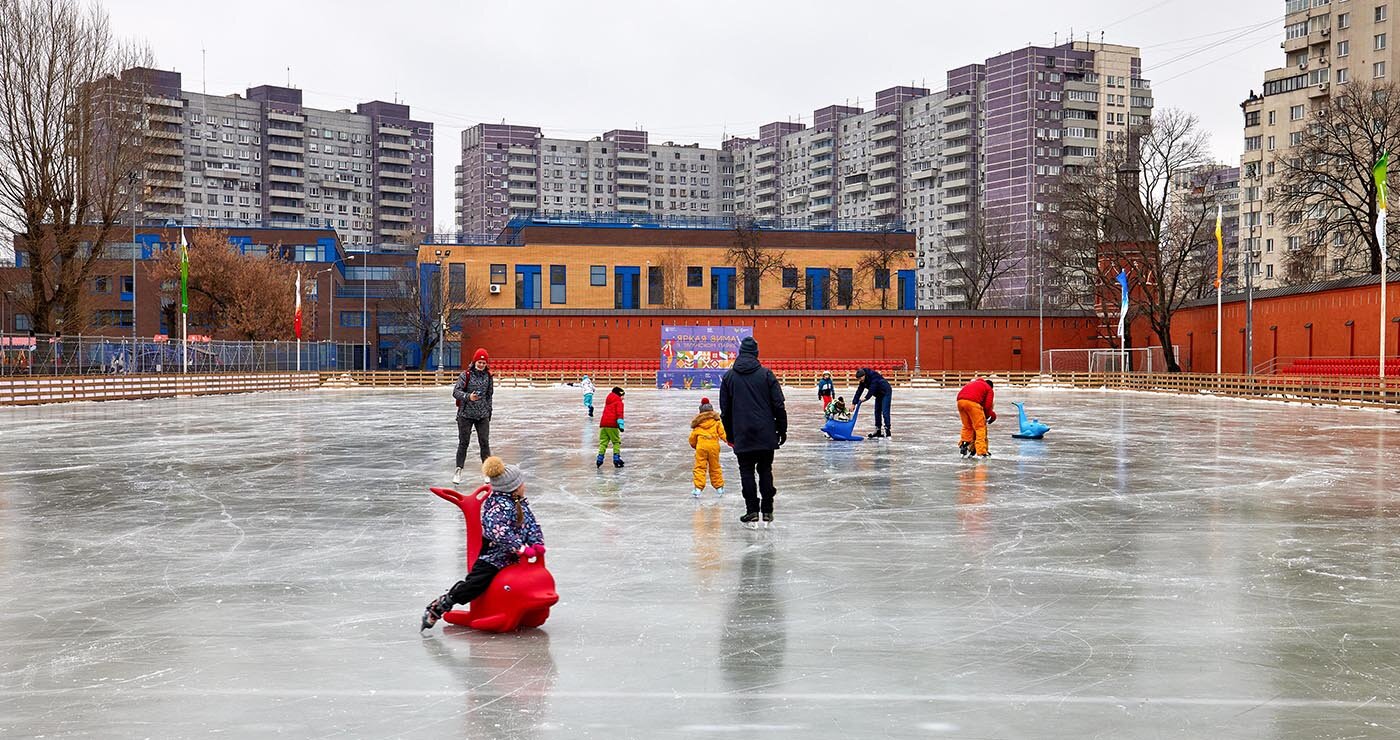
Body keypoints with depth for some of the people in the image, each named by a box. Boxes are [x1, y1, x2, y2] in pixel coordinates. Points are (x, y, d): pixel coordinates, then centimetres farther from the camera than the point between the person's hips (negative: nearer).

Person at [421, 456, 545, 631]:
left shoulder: (521, 503, 6)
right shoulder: (500, 506, -25)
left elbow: (532, 525, 8)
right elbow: (499, 533, -38)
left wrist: (537, 543, -10)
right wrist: (521, 548, -36)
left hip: (510, 558, 9)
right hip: (492, 557, -9)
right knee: (473, 585, -12)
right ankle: (436, 609, 0)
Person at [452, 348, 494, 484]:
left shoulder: (489, 377, 6)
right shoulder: (465, 375, -6)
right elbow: (456, 392, -13)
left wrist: (488, 411, 17)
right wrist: (468, 397, -29)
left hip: (483, 415, 3)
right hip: (465, 414, -3)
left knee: (485, 443, 1)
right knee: (463, 442, 2)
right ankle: (458, 471, 9)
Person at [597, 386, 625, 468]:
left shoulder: (608, 401, 25)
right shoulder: (618, 402, 3)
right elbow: (619, 412, -11)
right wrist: (621, 424, -19)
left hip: (603, 424, 6)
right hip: (612, 425, -6)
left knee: (603, 442, 7)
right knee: (616, 442, 3)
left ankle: (600, 458, -5)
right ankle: (616, 459, -5)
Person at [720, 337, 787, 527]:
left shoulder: (729, 376, 3)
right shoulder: (766, 374, -2)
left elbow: (725, 410, 7)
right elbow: (778, 405, -3)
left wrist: (730, 434, 16)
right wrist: (782, 430, 6)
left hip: (742, 436, 0)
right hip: (766, 434, 0)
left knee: (747, 472, 6)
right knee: (765, 470, 10)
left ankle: (752, 510, 2)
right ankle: (767, 510, 10)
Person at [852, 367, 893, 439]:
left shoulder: (873, 377, -27)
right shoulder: (863, 381, -3)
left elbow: (872, 389, -33)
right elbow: (859, 391, -3)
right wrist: (854, 403, -7)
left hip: (885, 392, -9)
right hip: (879, 394, 9)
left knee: (885, 412, -15)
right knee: (877, 411, 9)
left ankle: (887, 431, -17)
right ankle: (878, 431, 14)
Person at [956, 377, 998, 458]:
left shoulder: (973, 383, 37)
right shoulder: (989, 389, 21)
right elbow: (987, 406, 9)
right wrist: (986, 416, 30)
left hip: (960, 400, 6)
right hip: (972, 402, -6)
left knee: (967, 426, 22)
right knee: (980, 427, 4)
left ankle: (962, 447, 18)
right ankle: (981, 452, 0)